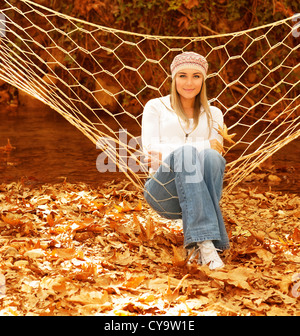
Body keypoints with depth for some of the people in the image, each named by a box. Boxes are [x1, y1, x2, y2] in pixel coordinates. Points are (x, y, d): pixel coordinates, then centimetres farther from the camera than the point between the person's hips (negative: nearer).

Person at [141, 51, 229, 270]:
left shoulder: (213, 114, 19)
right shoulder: (156, 107, 12)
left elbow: (216, 153, 5)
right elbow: (150, 151, -2)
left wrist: (167, 154, -7)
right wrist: (203, 145, -10)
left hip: (198, 191, 2)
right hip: (164, 192, -2)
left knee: (211, 158, -32)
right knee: (186, 151, -34)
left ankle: (197, 245, -38)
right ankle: (205, 241, -45)